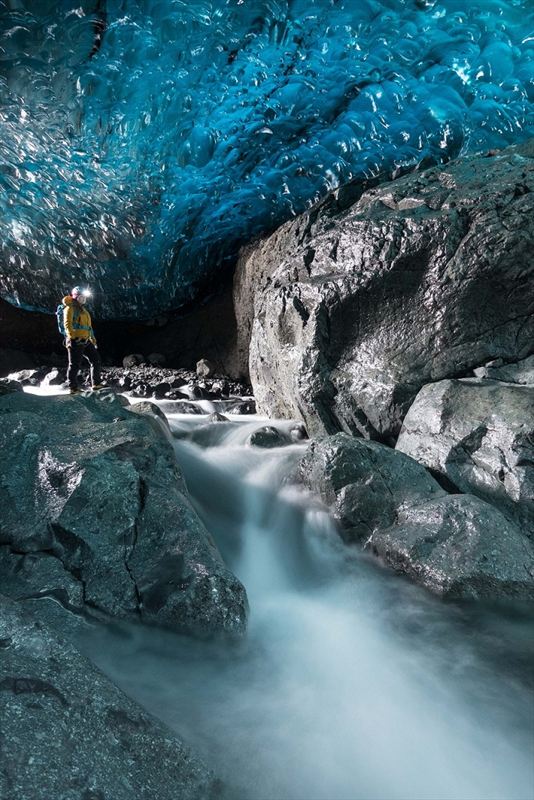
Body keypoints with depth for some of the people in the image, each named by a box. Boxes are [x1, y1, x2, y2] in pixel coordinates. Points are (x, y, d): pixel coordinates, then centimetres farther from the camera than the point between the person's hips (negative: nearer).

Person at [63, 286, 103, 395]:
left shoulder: (83, 310, 23)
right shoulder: (70, 308, -4)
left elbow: (89, 326, 27)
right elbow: (67, 324, -16)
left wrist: (93, 339, 25)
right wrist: (72, 337, -26)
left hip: (86, 341, 9)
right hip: (75, 341, -9)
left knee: (96, 360, 7)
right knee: (75, 365, -4)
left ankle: (96, 384, 15)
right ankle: (73, 388, 4)